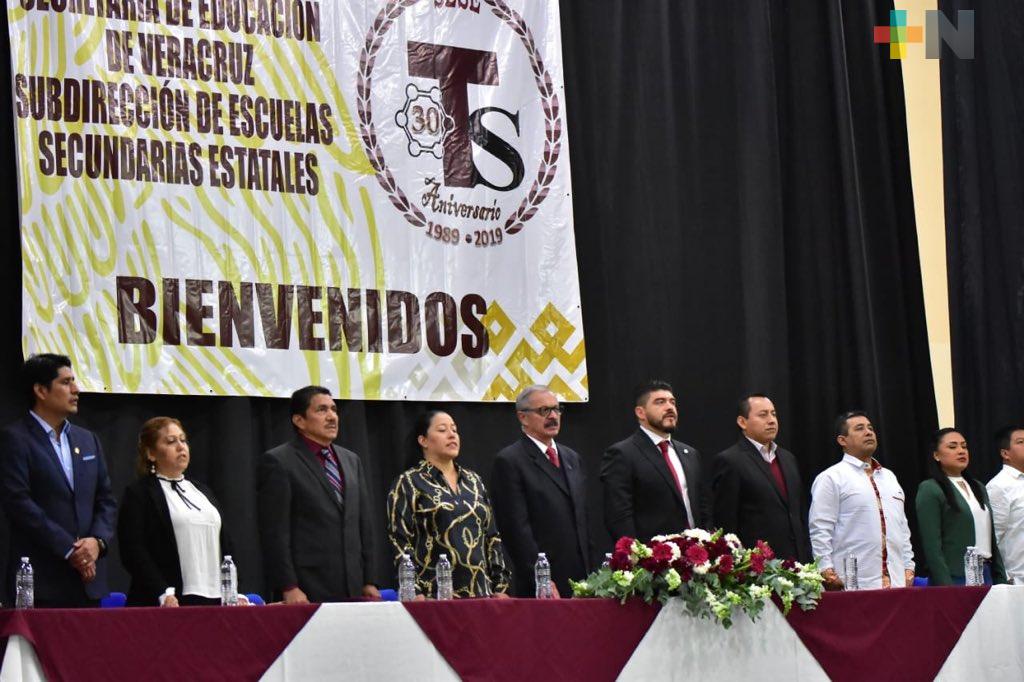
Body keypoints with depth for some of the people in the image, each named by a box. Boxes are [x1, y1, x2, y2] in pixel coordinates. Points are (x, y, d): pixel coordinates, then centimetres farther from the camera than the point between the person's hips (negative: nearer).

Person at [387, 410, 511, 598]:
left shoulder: (474, 482, 17)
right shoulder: (408, 484, 1)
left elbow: (492, 537, 17)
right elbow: (400, 540, -5)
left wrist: (501, 587, 8)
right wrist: (415, 594, -14)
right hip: (433, 595, -5)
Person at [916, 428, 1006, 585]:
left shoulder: (978, 488, 18)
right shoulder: (929, 490, -4)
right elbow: (932, 546, -10)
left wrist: (1001, 579, 12)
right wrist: (946, 587, -17)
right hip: (954, 578, -6)